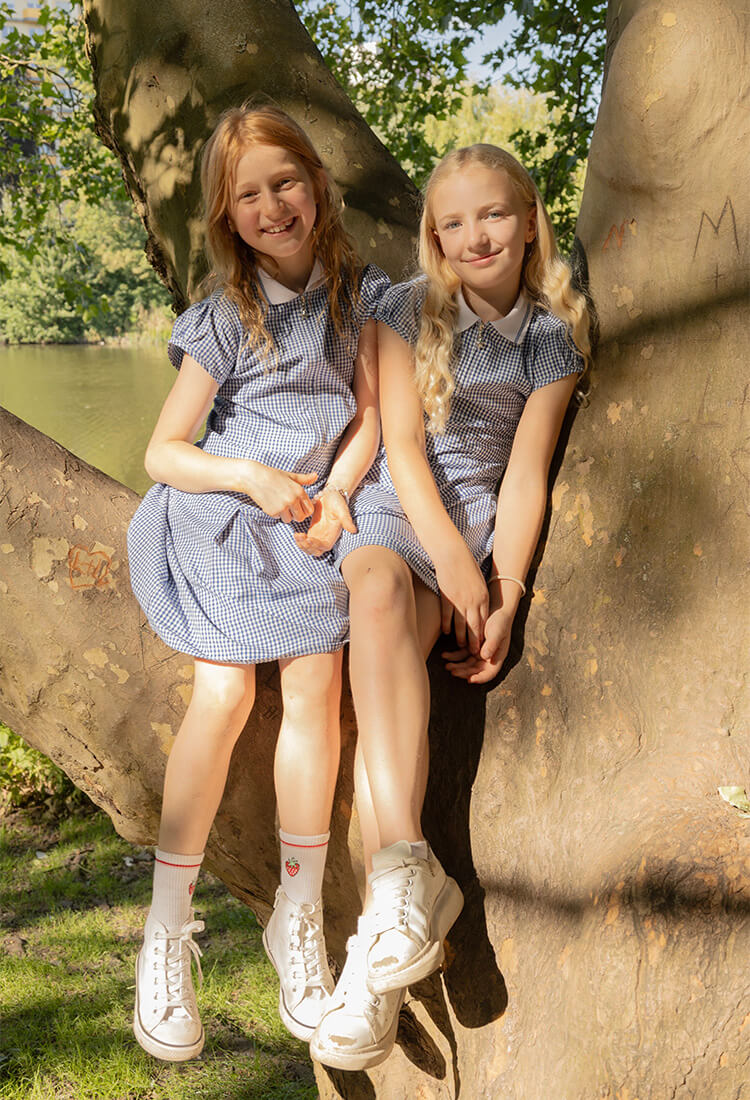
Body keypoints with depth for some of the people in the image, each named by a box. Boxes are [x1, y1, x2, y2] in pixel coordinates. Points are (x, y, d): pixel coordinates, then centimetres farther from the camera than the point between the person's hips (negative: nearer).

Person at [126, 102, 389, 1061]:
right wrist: (253, 476, -18)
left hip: (303, 516, 3)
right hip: (217, 515, -2)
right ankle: (168, 930, -7)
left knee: (315, 683, -15)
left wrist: (334, 491, -10)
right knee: (222, 696, -18)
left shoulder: (356, 292, 5)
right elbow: (162, 452, -3)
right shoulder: (225, 320, -4)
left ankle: (298, 918, -1)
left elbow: (369, 412, 7)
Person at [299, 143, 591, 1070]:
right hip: (384, 509, -1)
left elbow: (524, 477, 0)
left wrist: (501, 601, -12)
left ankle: (385, 921, -37)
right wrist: (457, 573, -14)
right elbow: (402, 448, -3)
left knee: (395, 620, -31)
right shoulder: (407, 312, 6)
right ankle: (408, 874, -51)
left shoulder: (552, 339, 7)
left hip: (474, 525, 1)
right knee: (380, 586, -37)